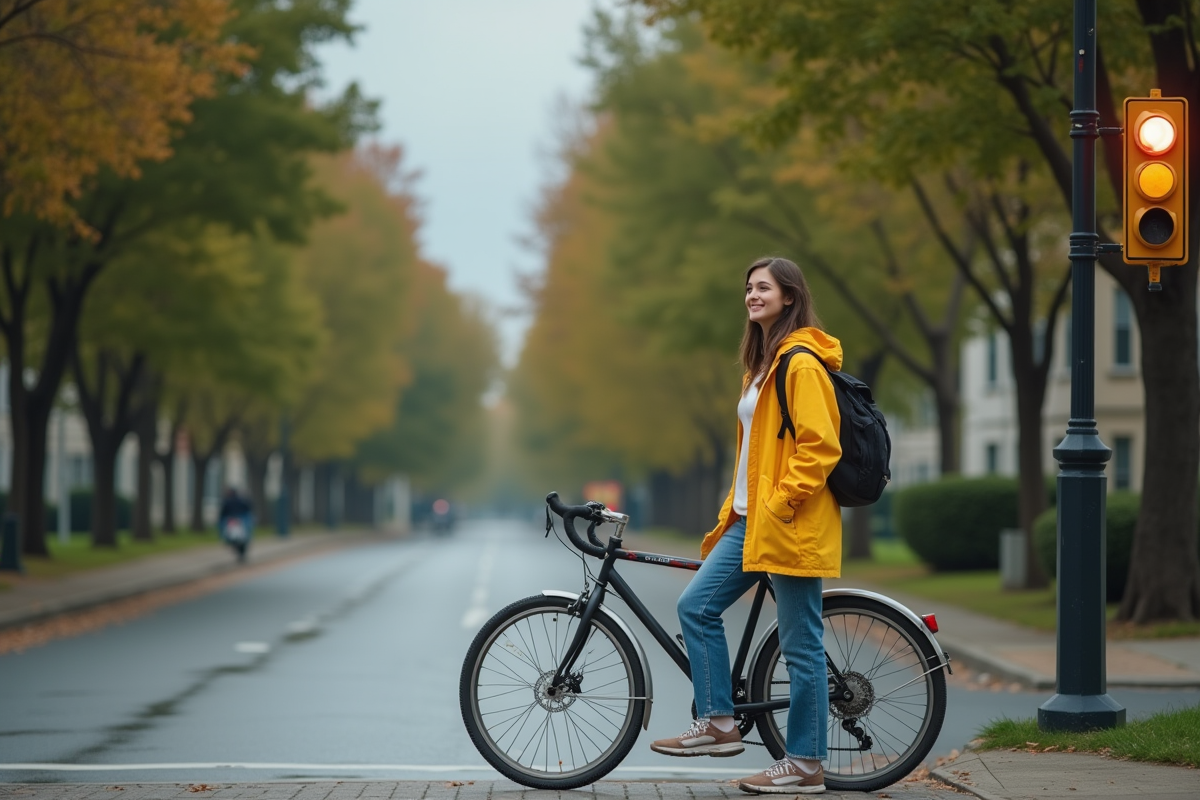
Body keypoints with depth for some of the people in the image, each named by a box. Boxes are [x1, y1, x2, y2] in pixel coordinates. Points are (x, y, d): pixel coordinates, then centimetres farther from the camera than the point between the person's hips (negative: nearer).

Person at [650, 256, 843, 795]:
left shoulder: (802, 364, -12)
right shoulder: (762, 363, 20)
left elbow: (818, 446, -19)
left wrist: (780, 505, -20)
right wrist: (737, 507, 20)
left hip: (792, 524, -10)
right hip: (750, 521, 10)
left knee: (800, 644, -3)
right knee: (696, 606, 5)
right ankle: (717, 724, 11)